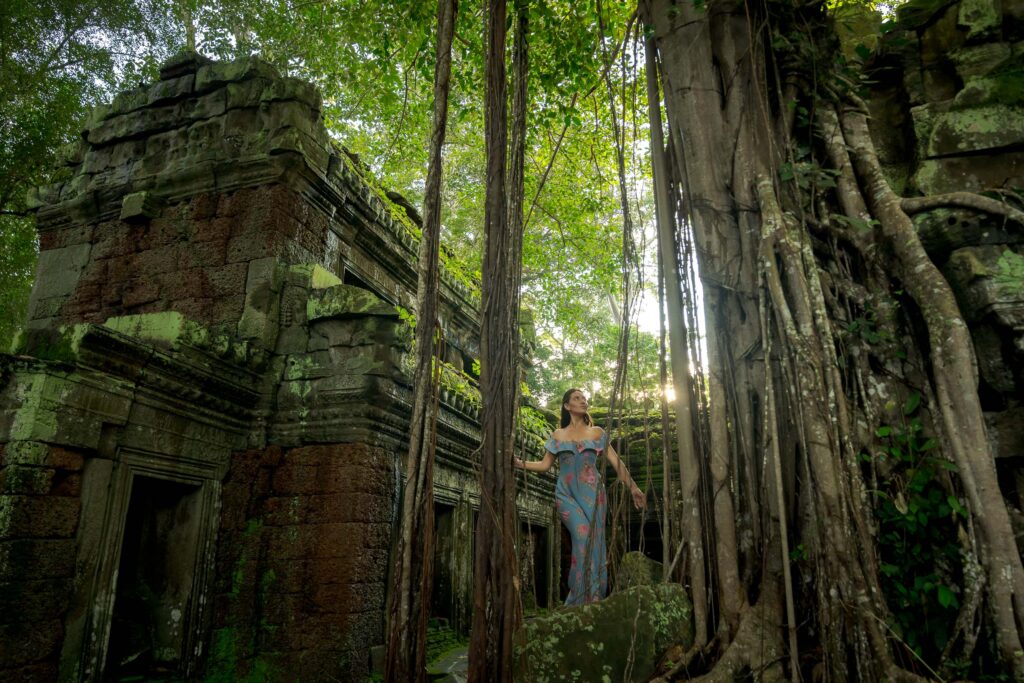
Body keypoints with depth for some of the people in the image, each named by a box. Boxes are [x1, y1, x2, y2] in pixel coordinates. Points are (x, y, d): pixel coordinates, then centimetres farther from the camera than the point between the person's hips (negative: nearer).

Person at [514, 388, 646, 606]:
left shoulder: (597, 432, 12)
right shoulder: (558, 435, 12)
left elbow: (616, 462, 10)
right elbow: (545, 465, 10)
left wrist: (633, 487, 4)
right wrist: (519, 463, -5)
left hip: (592, 493, 1)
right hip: (567, 494, -1)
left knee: (594, 542, -5)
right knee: (582, 536, -19)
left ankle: (592, 600, 5)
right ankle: (582, 599, -10)